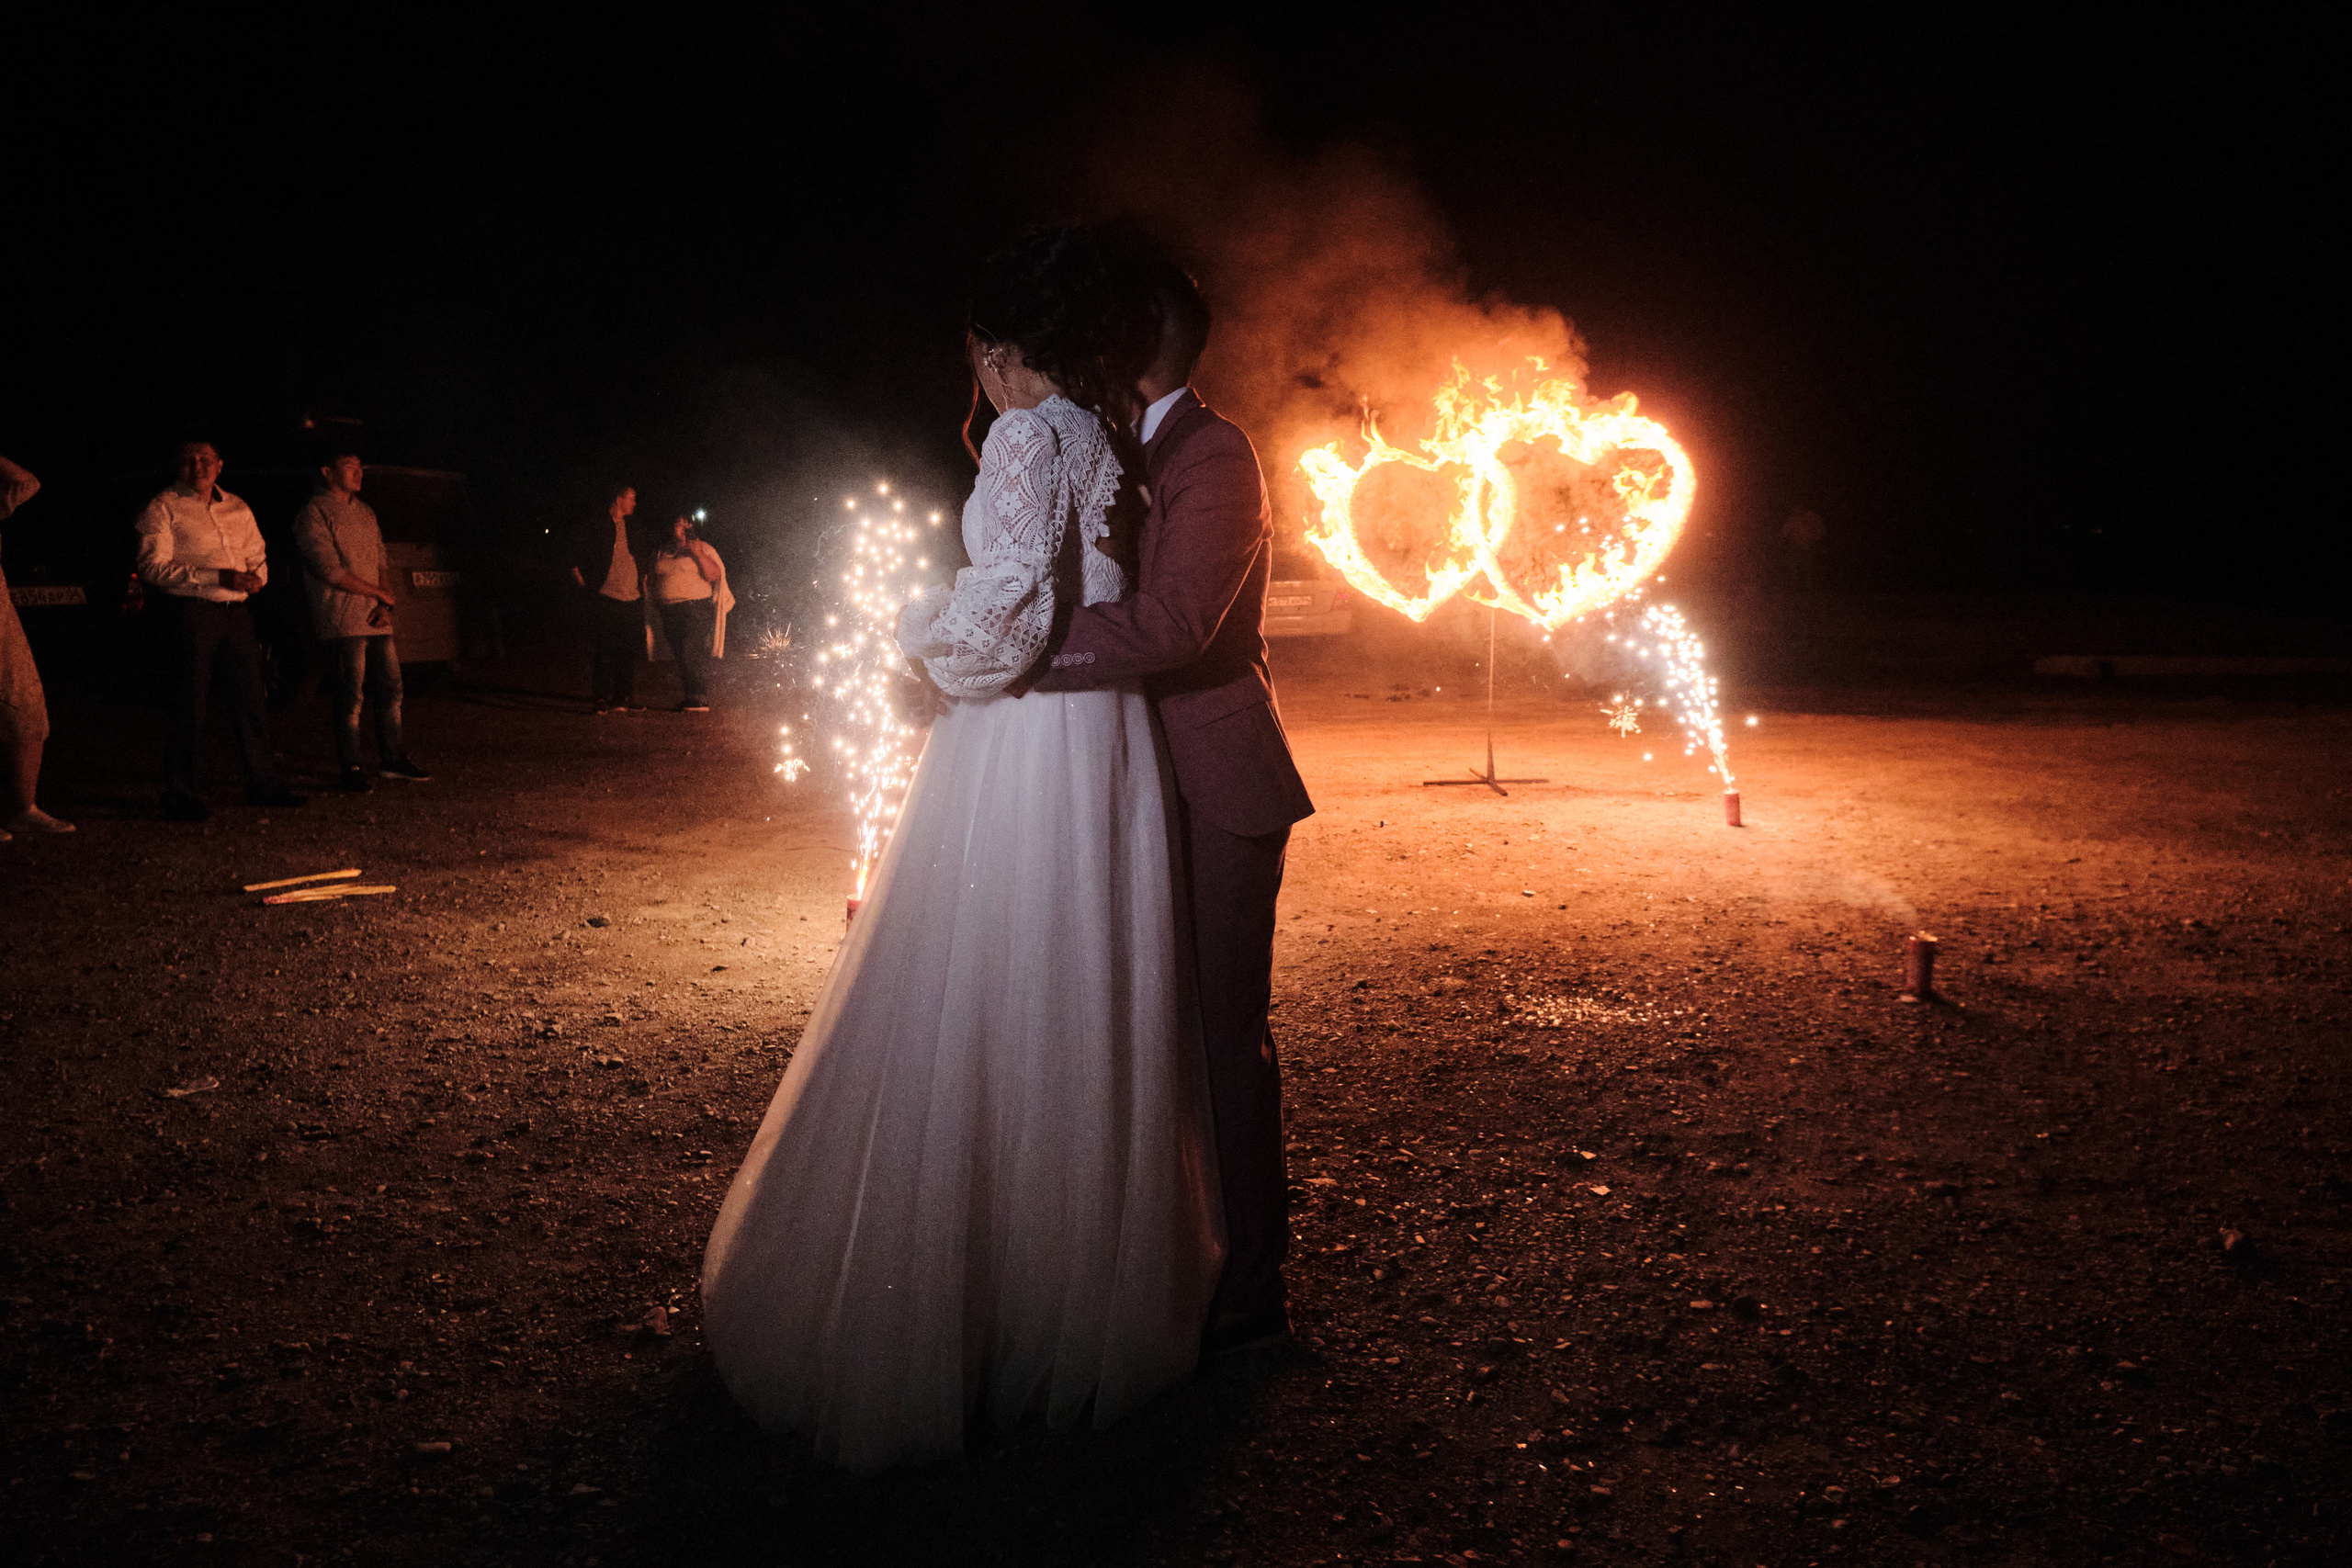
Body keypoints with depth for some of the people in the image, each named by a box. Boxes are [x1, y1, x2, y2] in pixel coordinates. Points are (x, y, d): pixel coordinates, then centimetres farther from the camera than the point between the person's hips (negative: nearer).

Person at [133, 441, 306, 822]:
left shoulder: (238, 508, 17)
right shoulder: (164, 508, -1)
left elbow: (258, 557, 23)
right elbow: (153, 567, -10)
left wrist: (255, 577, -2)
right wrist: (218, 577, -20)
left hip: (237, 612, 6)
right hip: (191, 612, -5)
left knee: (251, 699, 8)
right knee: (189, 704, -3)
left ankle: (263, 783, 17)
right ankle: (180, 794, 4)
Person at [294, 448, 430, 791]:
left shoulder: (364, 512, 18)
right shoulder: (314, 514, -6)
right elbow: (330, 571, -13)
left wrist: (384, 606, 1)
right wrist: (380, 594, -6)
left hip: (377, 621, 7)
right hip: (343, 622, -7)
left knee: (391, 689, 10)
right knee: (350, 698, -5)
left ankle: (393, 760, 21)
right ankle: (351, 769, 3)